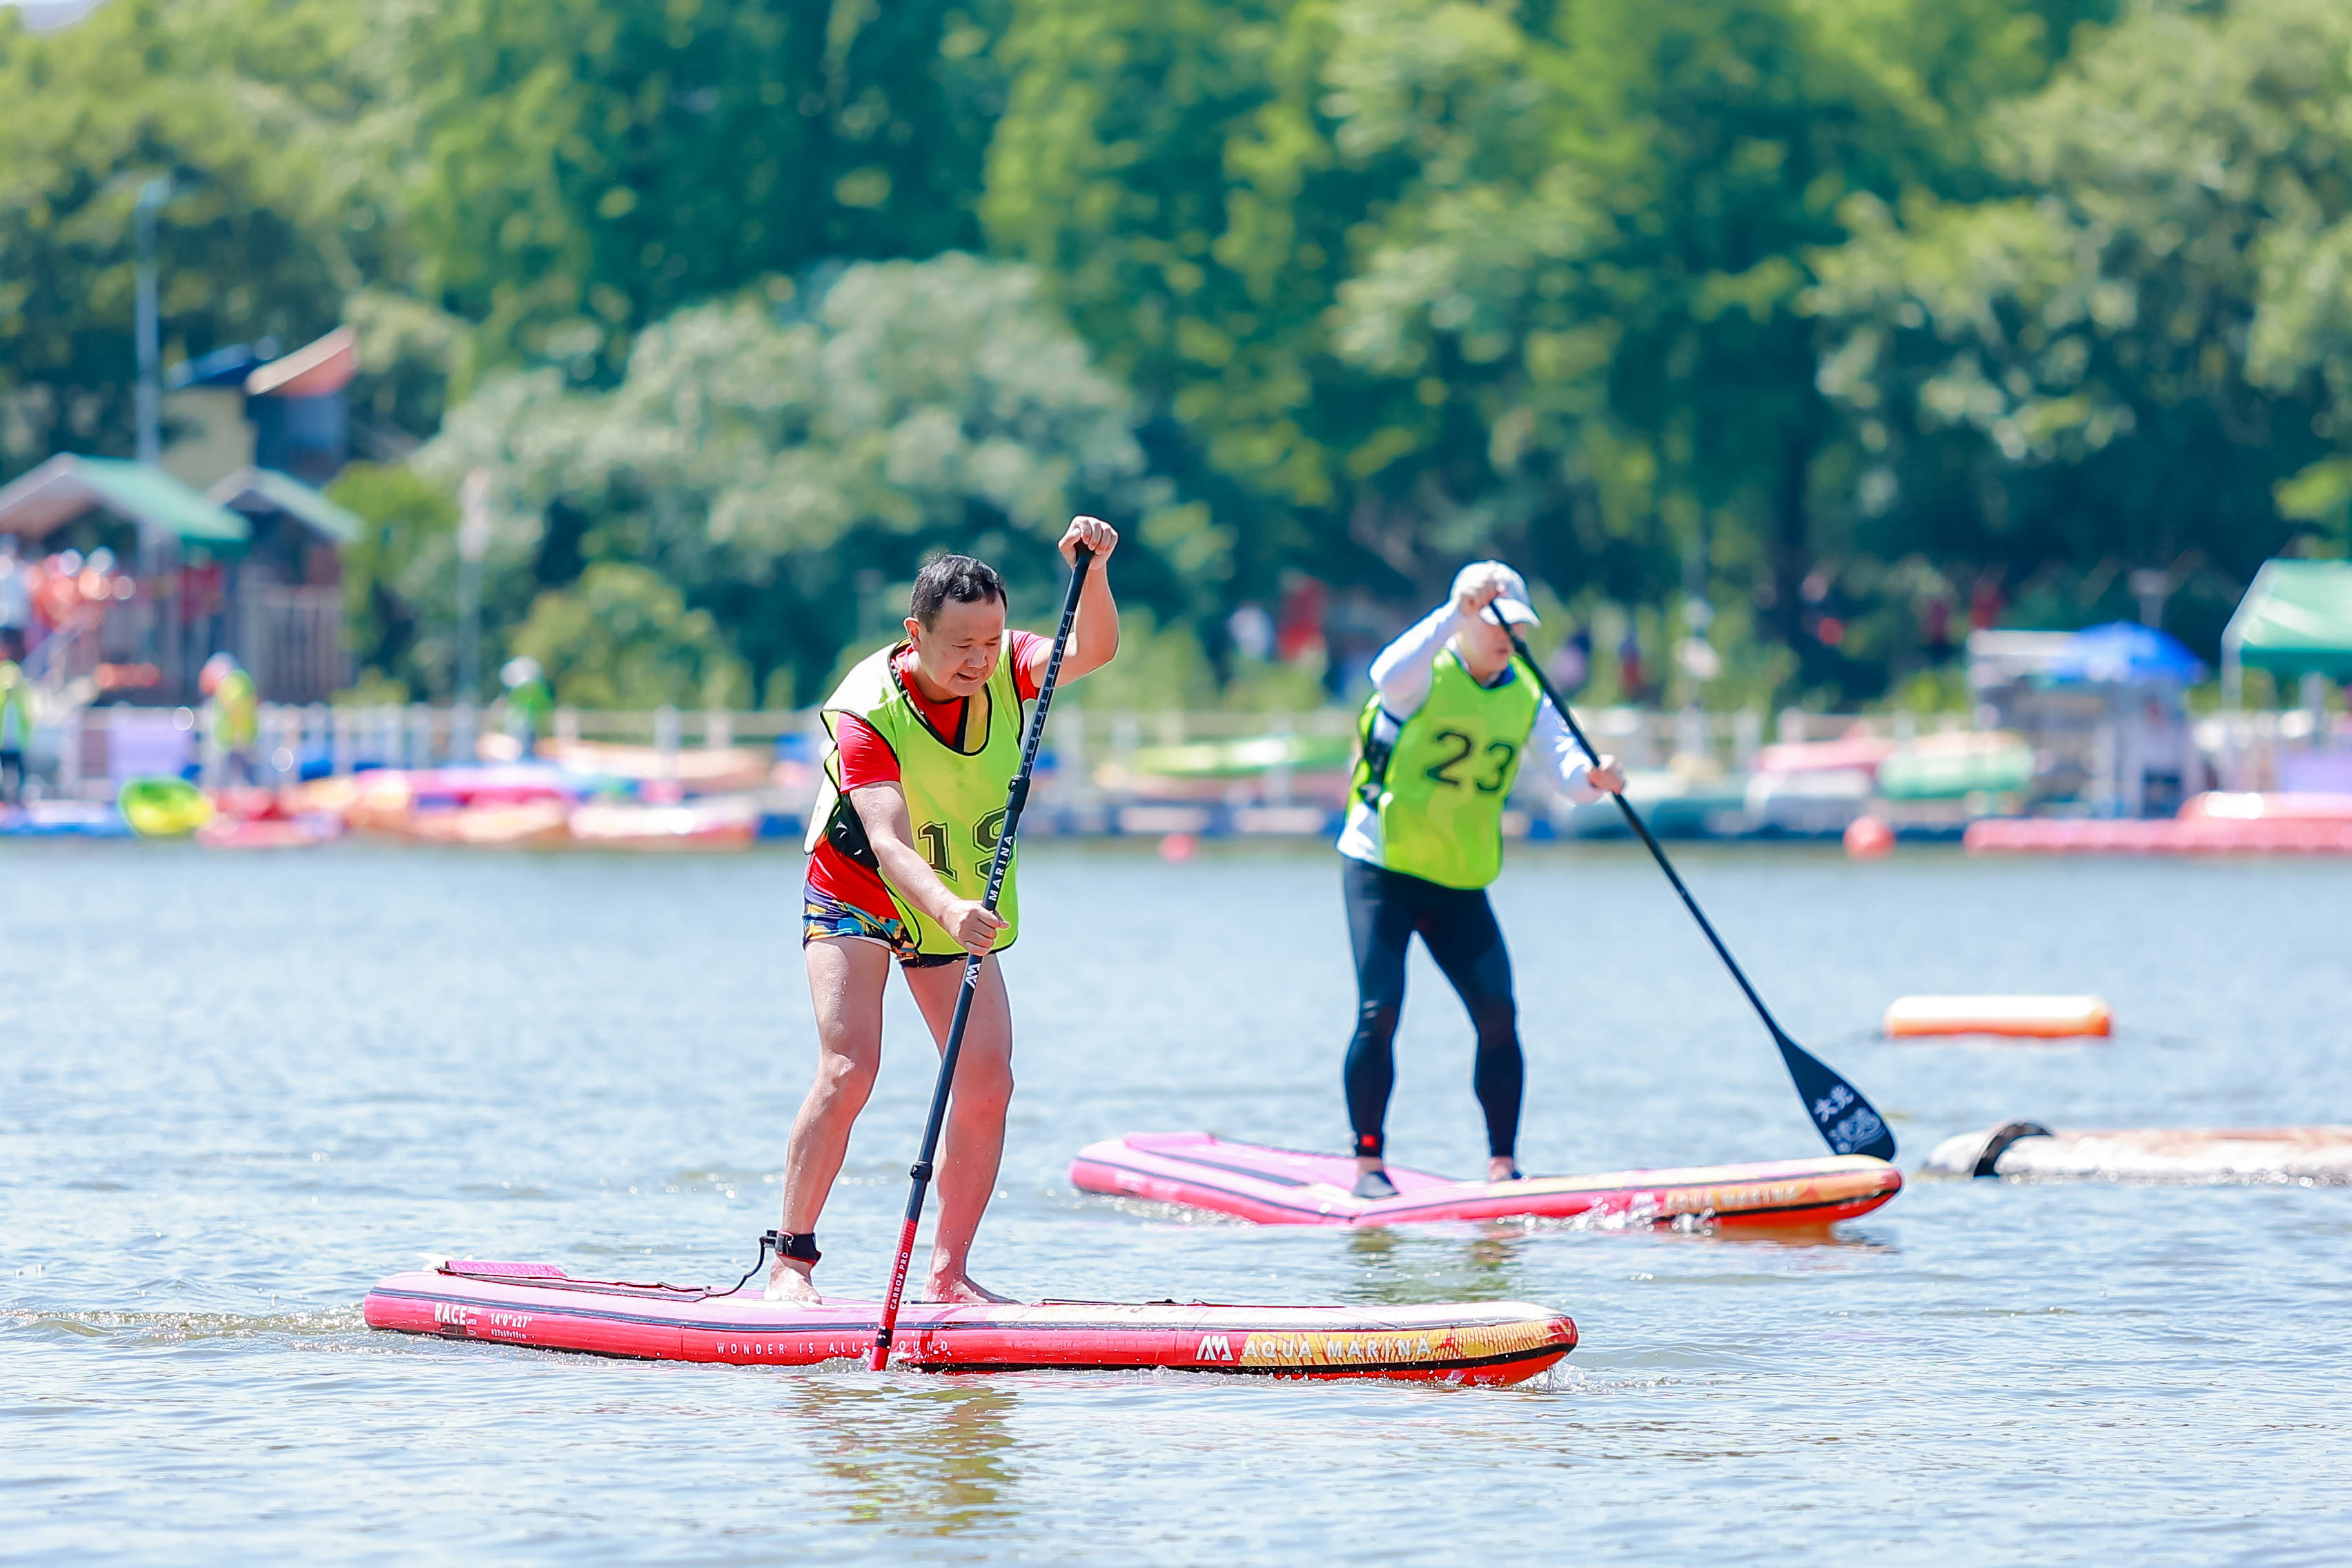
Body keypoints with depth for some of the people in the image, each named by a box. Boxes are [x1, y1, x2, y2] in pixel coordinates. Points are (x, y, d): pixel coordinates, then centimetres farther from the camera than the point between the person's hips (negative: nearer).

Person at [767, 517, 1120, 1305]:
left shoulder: (1003, 671, -15)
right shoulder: (865, 712, -29)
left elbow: (1090, 651, -32)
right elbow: (887, 839, -41)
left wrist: (1093, 570, -50)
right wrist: (949, 910, -58)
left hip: (962, 906, 5)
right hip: (856, 895, -5)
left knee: (988, 1082, -7)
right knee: (849, 1070, -21)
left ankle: (949, 1271, 4)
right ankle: (791, 1261, -13)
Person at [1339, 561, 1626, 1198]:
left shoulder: (1527, 697, 4)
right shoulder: (1427, 675, -10)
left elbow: (1571, 775, -8)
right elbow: (1388, 675, -36)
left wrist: (1595, 777, -32)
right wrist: (1457, 612, -43)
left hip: (1460, 882, 4)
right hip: (1381, 866, -4)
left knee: (1498, 1013, -7)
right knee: (1379, 1011, -13)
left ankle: (1503, 1164, 1)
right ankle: (1368, 1163, -4)